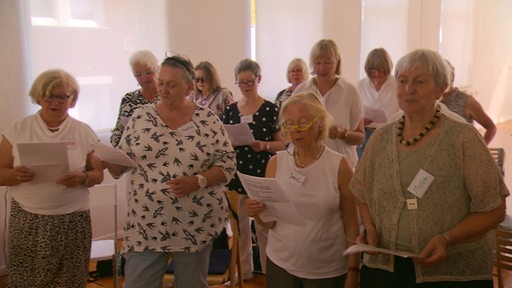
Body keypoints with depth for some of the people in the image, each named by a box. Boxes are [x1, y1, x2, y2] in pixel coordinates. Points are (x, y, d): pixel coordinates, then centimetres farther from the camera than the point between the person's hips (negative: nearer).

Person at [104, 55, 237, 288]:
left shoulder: (207, 119, -3)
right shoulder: (141, 117, 1)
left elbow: (227, 163, -3)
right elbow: (120, 165, 4)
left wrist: (198, 181, -18)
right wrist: (108, 160, -18)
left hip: (196, 223, 0)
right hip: (147, 222, 1)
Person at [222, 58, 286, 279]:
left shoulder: (270, 109, -4)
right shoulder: (230, 110, 7)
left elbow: (281, 144, -3)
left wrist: (264, 145, -21)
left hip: (262, 175, -4)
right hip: (236, 174, 4)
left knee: (264, 226, 3)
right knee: (239, 226, 13)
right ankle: (242, 270, 28)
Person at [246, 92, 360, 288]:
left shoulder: (339, 165, -10)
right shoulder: (276, 163, -4)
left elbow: (351, 225, -4)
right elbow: (269, 222, 0)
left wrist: (353, 272, -4)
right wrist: (258, 213, -20)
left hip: (328, 270, -2)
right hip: (280, 265, 2)